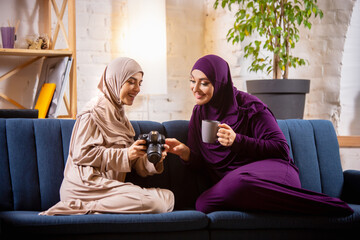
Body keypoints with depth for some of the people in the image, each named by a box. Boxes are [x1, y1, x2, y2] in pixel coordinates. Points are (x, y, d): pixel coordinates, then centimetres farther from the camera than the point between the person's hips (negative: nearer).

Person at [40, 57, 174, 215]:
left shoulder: (119, 115, 25)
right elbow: (81, 153, -13)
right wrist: (125, 154, -16)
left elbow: (137, 163, 19)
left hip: (109, 183, 9)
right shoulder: (95, 111, -2)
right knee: (157, 203, -24)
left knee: (168, 197, -10)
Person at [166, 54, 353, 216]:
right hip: (227, 182, 5)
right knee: (203, 204, -30)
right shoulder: (199, 114, 13)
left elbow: (282, 149, -8)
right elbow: (200, 161, 15)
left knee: (238, 182, -41)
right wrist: (184, 151, -8)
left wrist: (237, 141, -20)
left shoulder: (248, 107, -5)